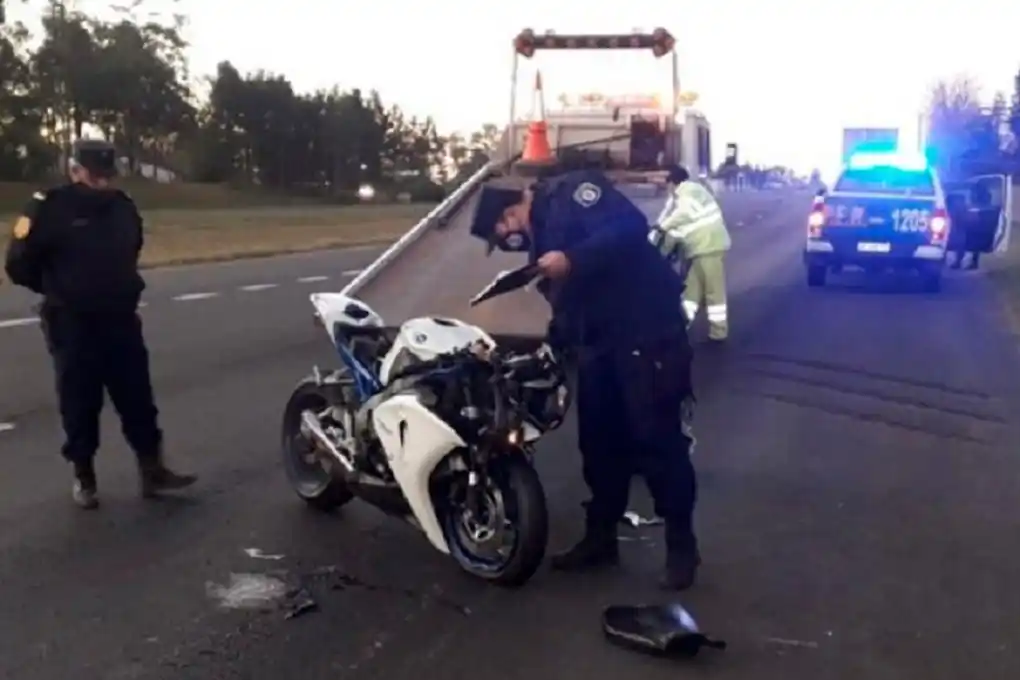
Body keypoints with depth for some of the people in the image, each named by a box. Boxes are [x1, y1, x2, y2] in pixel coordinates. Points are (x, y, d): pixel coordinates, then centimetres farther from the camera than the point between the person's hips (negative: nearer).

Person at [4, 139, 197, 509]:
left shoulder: (123, 207, 6)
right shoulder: (49, 208, -11)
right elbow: (19, 264, -6)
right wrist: (59, 291, 5)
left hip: (121, 320, 4)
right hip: (72, 326, -4)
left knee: (138, 400, 7)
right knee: (79, 405, 5)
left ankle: (152, 470, 16)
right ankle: (83, 477, 19)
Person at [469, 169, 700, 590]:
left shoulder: (572, 192, -5)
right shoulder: (542, 243, 21)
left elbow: (630, 226, -22)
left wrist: (573, 260, -28)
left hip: (646, 332, -9)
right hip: (597, 345, 9)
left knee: (657, 440, -5)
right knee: (601, 444, 13)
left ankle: (681, 545, 7)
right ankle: (600, 538, 26)